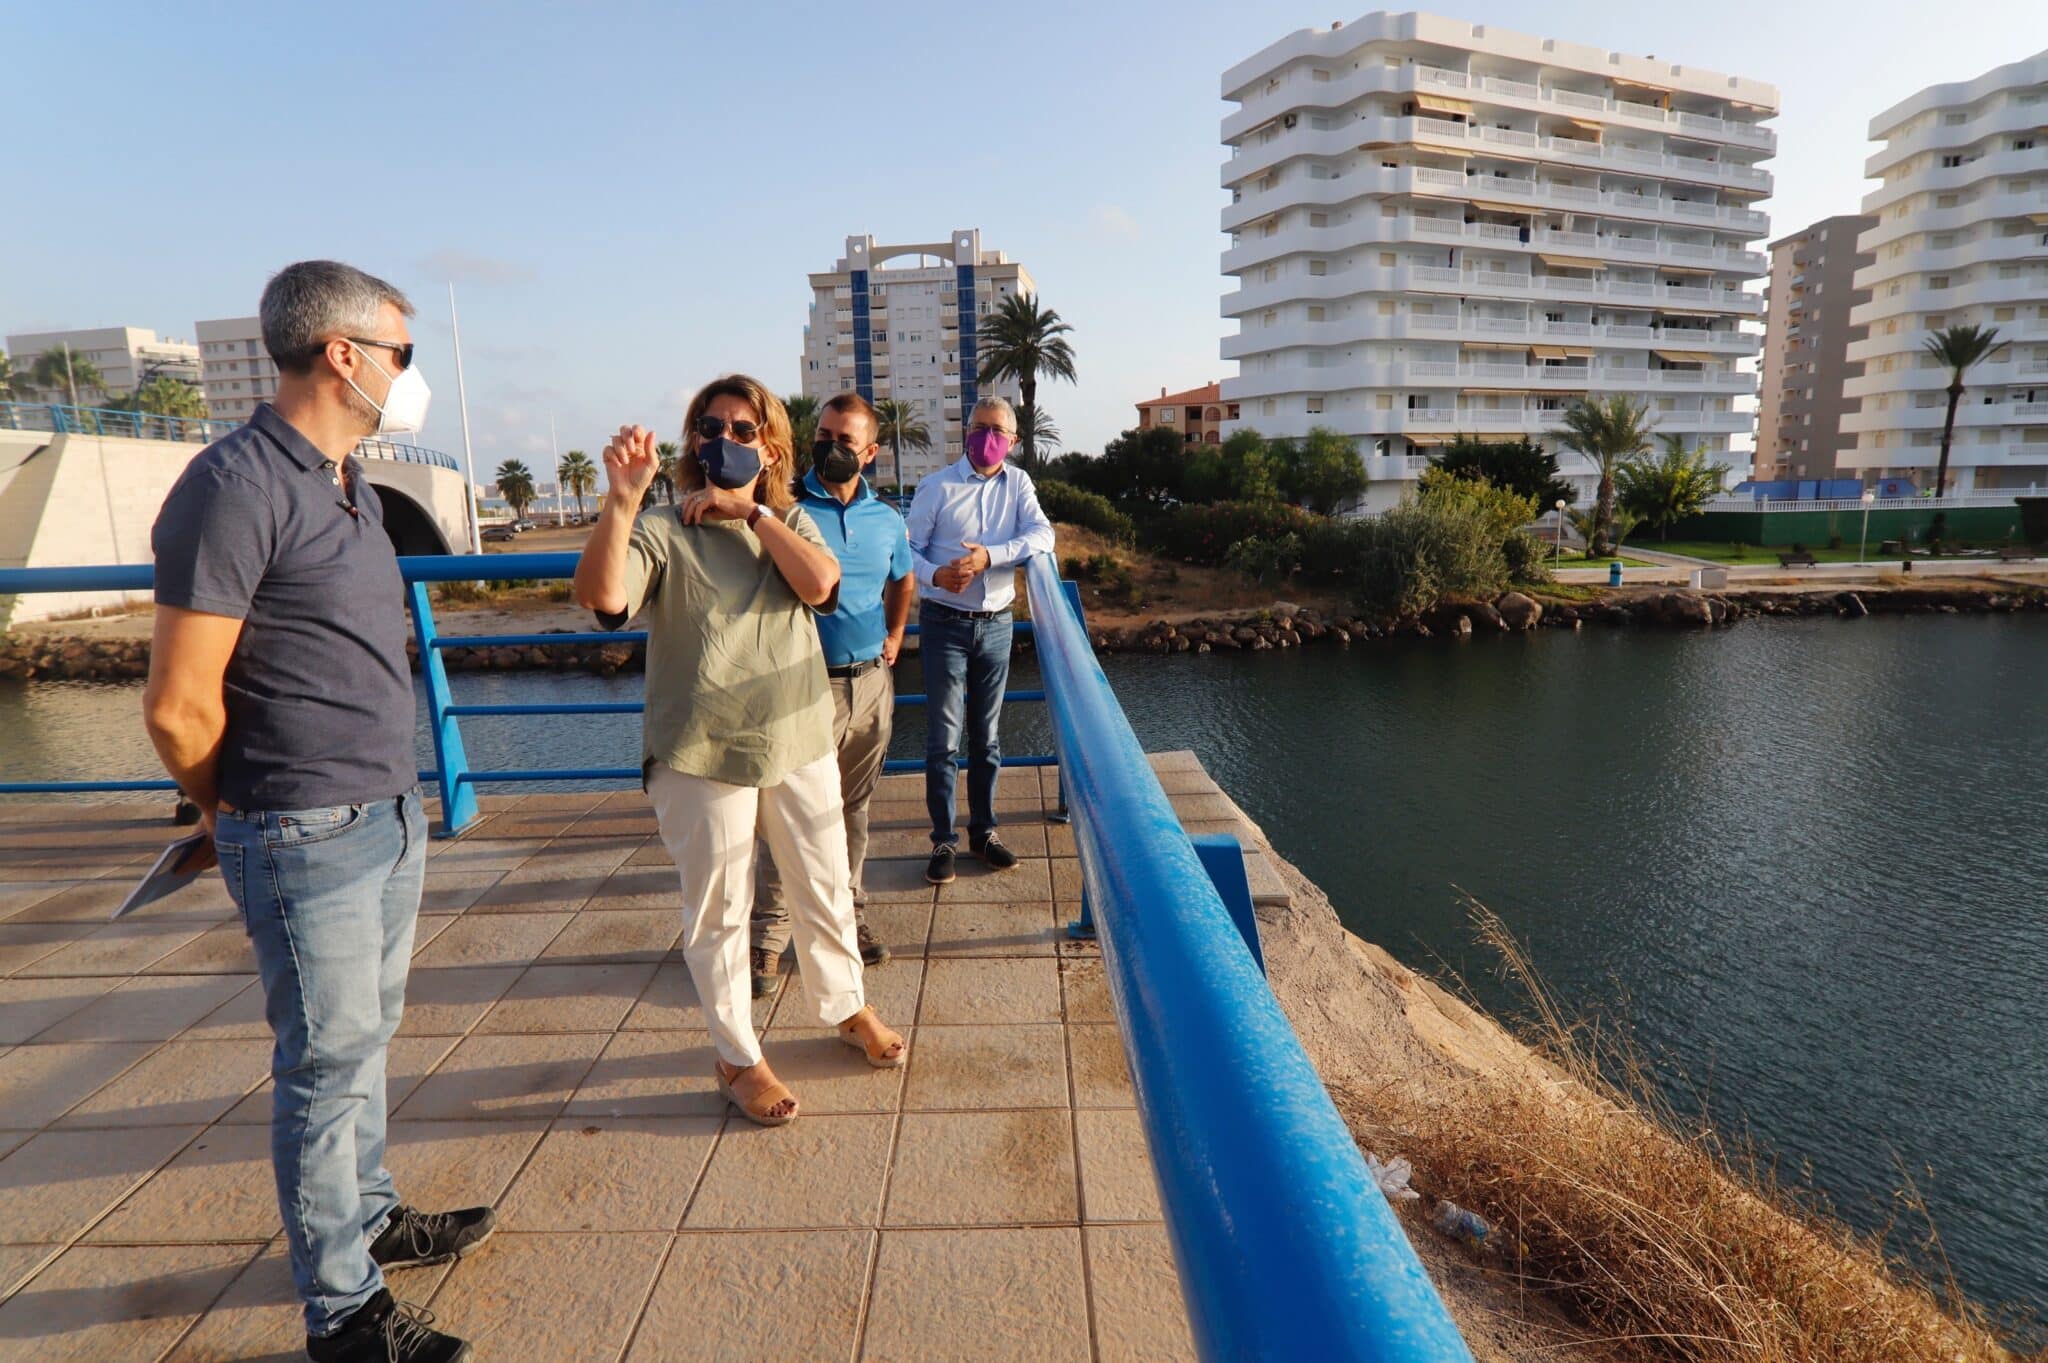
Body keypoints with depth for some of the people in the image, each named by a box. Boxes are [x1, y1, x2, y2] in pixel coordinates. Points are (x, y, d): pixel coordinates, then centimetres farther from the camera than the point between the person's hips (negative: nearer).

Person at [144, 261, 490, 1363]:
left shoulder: (349, 485, 11)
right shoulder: (238, 486, -18)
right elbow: (178, 706, -16)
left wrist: (392, 793, 14)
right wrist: (245, 816, 0)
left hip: (390, 815, 8)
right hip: (307, 838, -8)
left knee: (365, 1037, 21)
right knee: (329, 1063, 5)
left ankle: (366, 1220, 41)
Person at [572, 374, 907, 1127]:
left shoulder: (791, 521, 6)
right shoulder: (662, 529, -9)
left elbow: (820, 585, -14)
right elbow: (601, 597, -27)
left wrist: (752, 512, -14)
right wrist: (621, 499, -38)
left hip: (800, 742, 4)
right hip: (704, 755, -4)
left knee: (824, 888, 18)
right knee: (718, 910, 8)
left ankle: (846, 1008, 42)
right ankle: (738, 1060, 28)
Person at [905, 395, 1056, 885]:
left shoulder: (1018, 483, 5)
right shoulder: (937, 486, -3)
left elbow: (1042, 535, -10)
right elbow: (908, 548, -5)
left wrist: (989, 557, -24)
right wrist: (935, 574, -26)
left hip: (996, 624, 3)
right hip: (945, 623, -3)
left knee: (987, 735, 12)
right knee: (944, 737, -1)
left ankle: (983, 831, 24)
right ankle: (943, 840, 10)